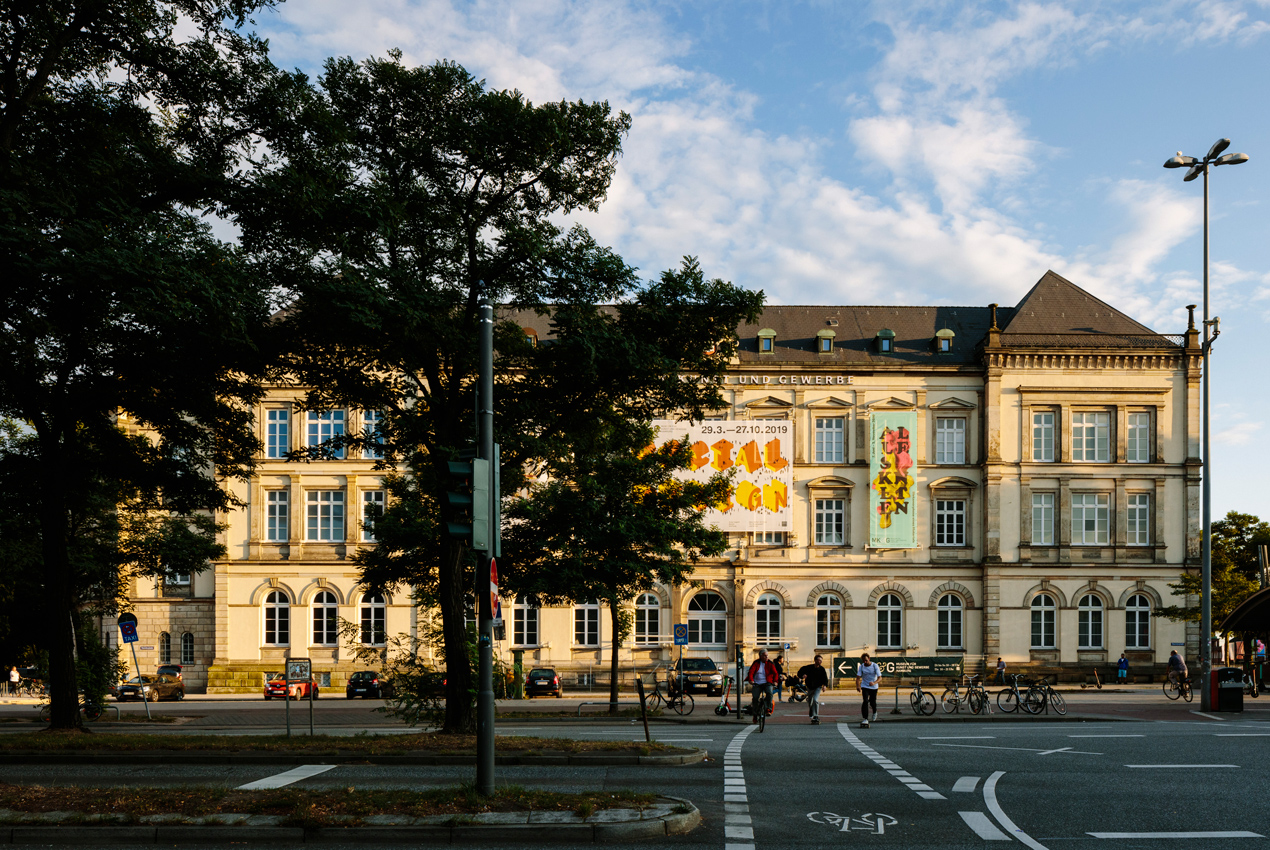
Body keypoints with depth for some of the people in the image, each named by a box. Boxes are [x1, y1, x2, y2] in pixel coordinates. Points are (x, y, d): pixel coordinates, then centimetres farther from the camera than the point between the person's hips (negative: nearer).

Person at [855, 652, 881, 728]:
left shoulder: (875, 666, -11)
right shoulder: (861, 667, -5)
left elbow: (879, 677, -16)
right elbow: (858, 677, -9)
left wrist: (874, 683, -36)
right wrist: (858, 686, -28)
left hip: (874, 687, 0)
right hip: (865, 687, 0)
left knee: (872, 702, 4)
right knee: (865, 701, -16)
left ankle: (875, 713, 39)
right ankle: (865, 719, -15)